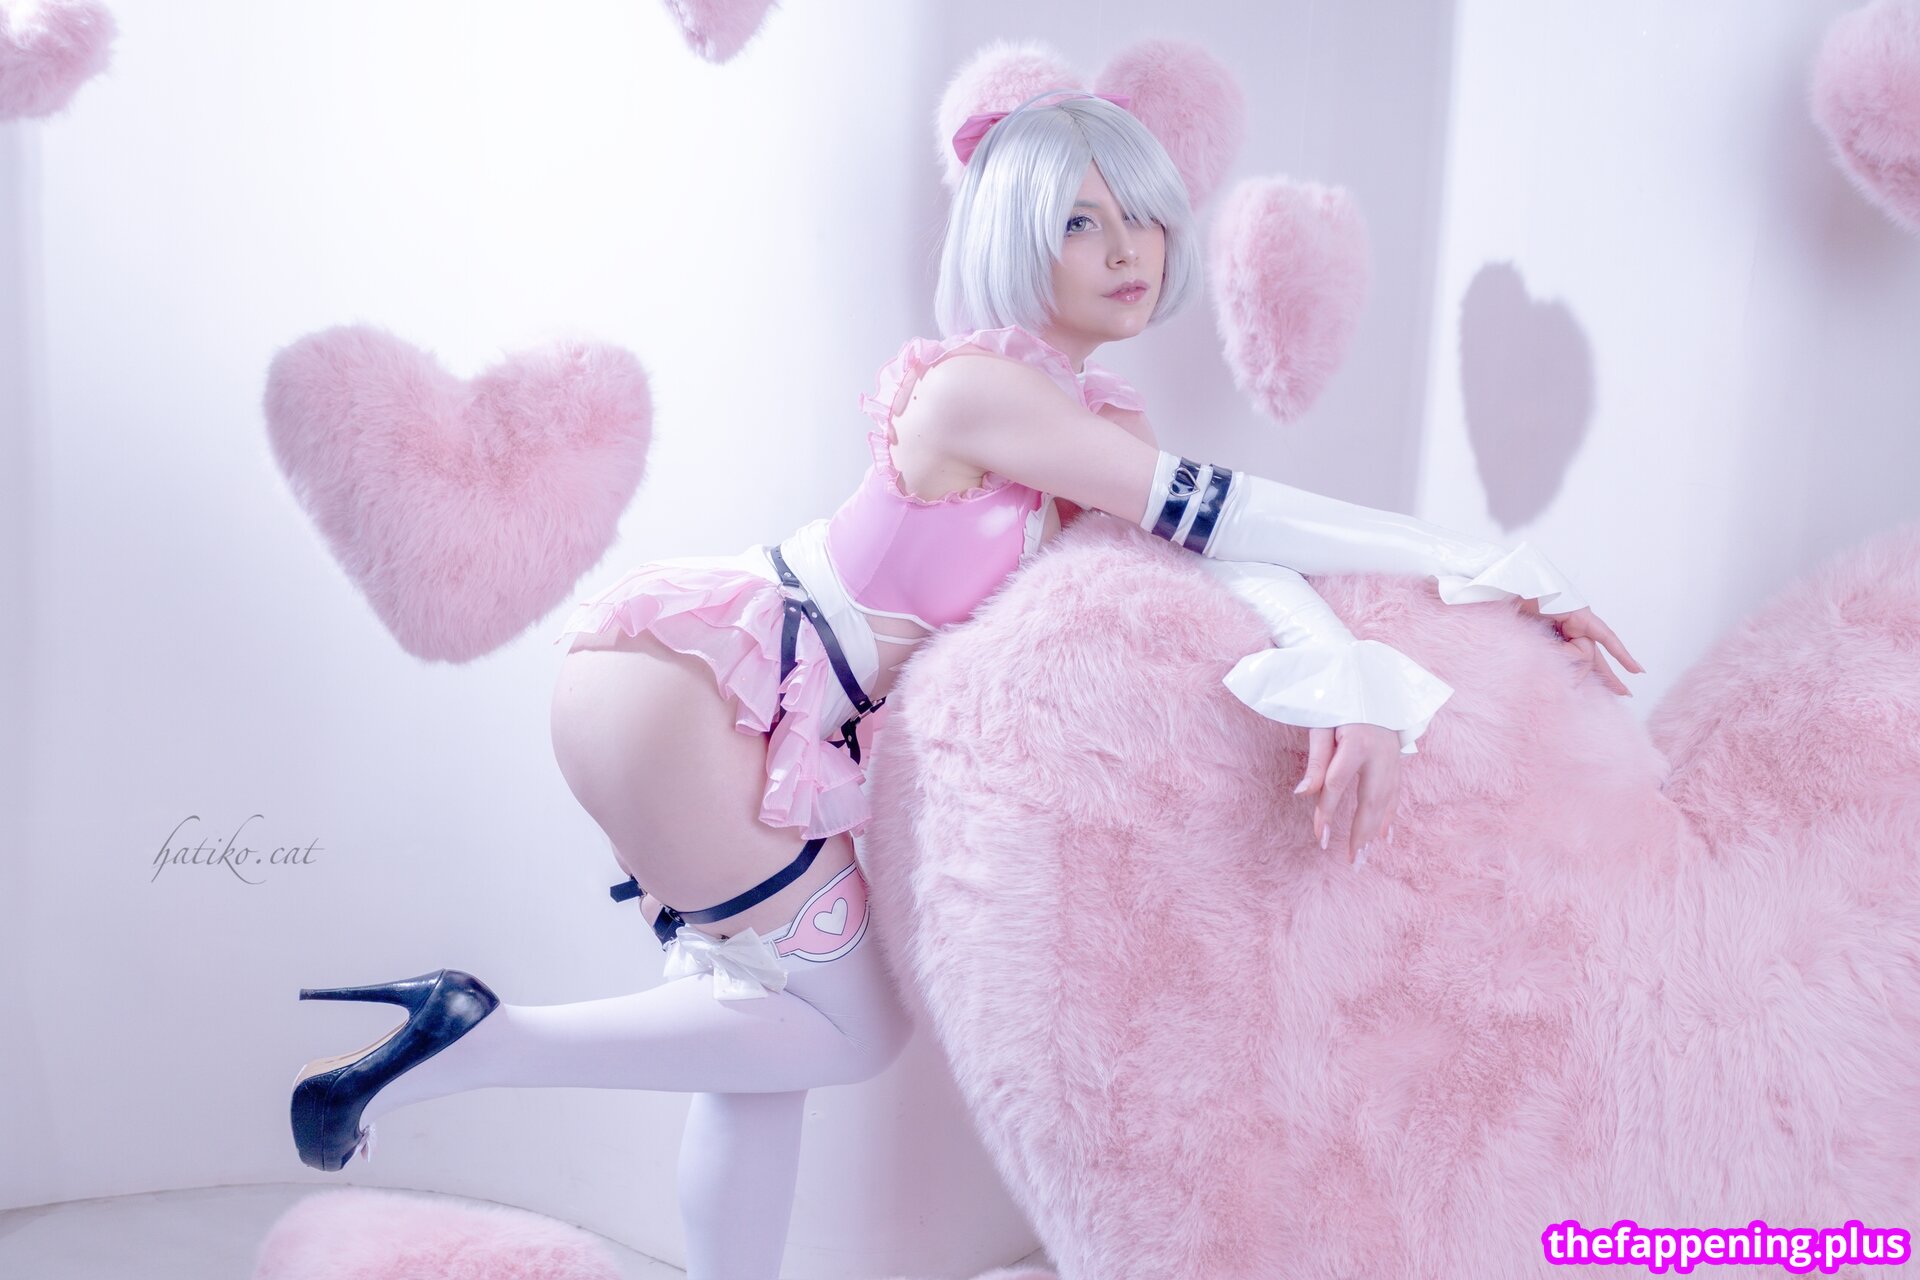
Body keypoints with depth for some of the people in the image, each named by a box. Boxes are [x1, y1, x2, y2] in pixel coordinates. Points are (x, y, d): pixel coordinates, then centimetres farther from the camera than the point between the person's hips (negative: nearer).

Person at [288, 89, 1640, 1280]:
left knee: (771, 1023, 13)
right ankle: (475, 1044, 1)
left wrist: (1359, 667, -27)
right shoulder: (978, 384, -18)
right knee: (850, 1027, -1)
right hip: (682, 680, -9)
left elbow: (1227, 546, -6)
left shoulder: (1098, 421, 9)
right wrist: (1496, 566, -13)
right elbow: (1224, 513, -19)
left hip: (784, 727, 9)